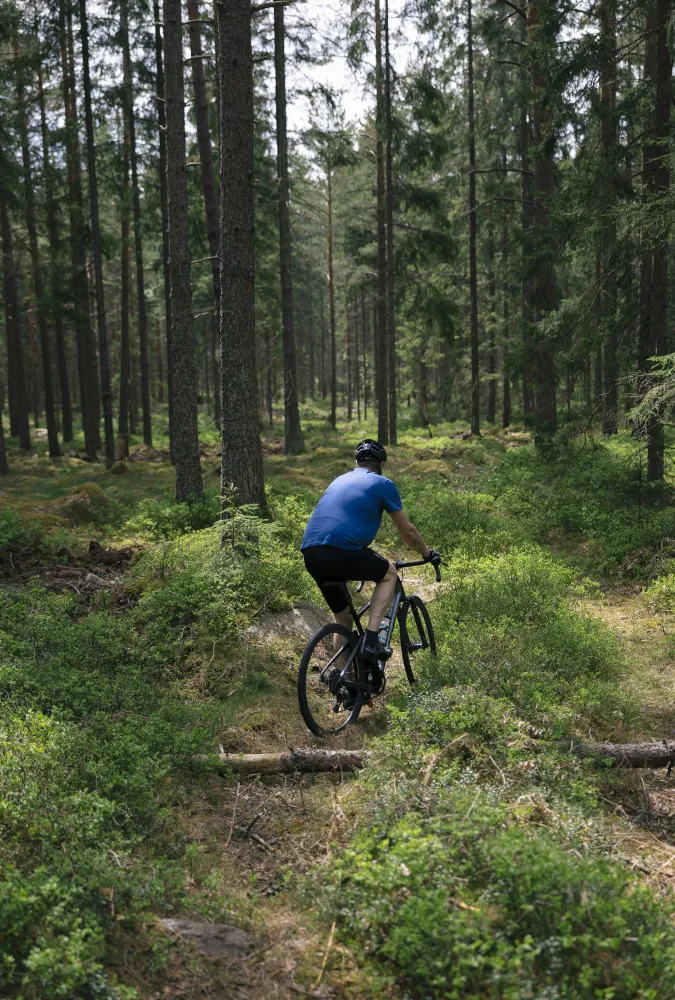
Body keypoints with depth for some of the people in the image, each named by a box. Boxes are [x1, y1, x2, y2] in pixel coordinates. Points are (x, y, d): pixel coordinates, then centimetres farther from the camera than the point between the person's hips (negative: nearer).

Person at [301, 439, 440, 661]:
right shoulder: (382, 484, 10)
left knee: (342, 618, 22)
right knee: (389, 574, 20)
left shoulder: (340, 480, 28)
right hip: (341, 552, -6)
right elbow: (407, 530, 17)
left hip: (310, 555, 6)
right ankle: (371, 641, 6)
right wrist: (427, 553, 35)